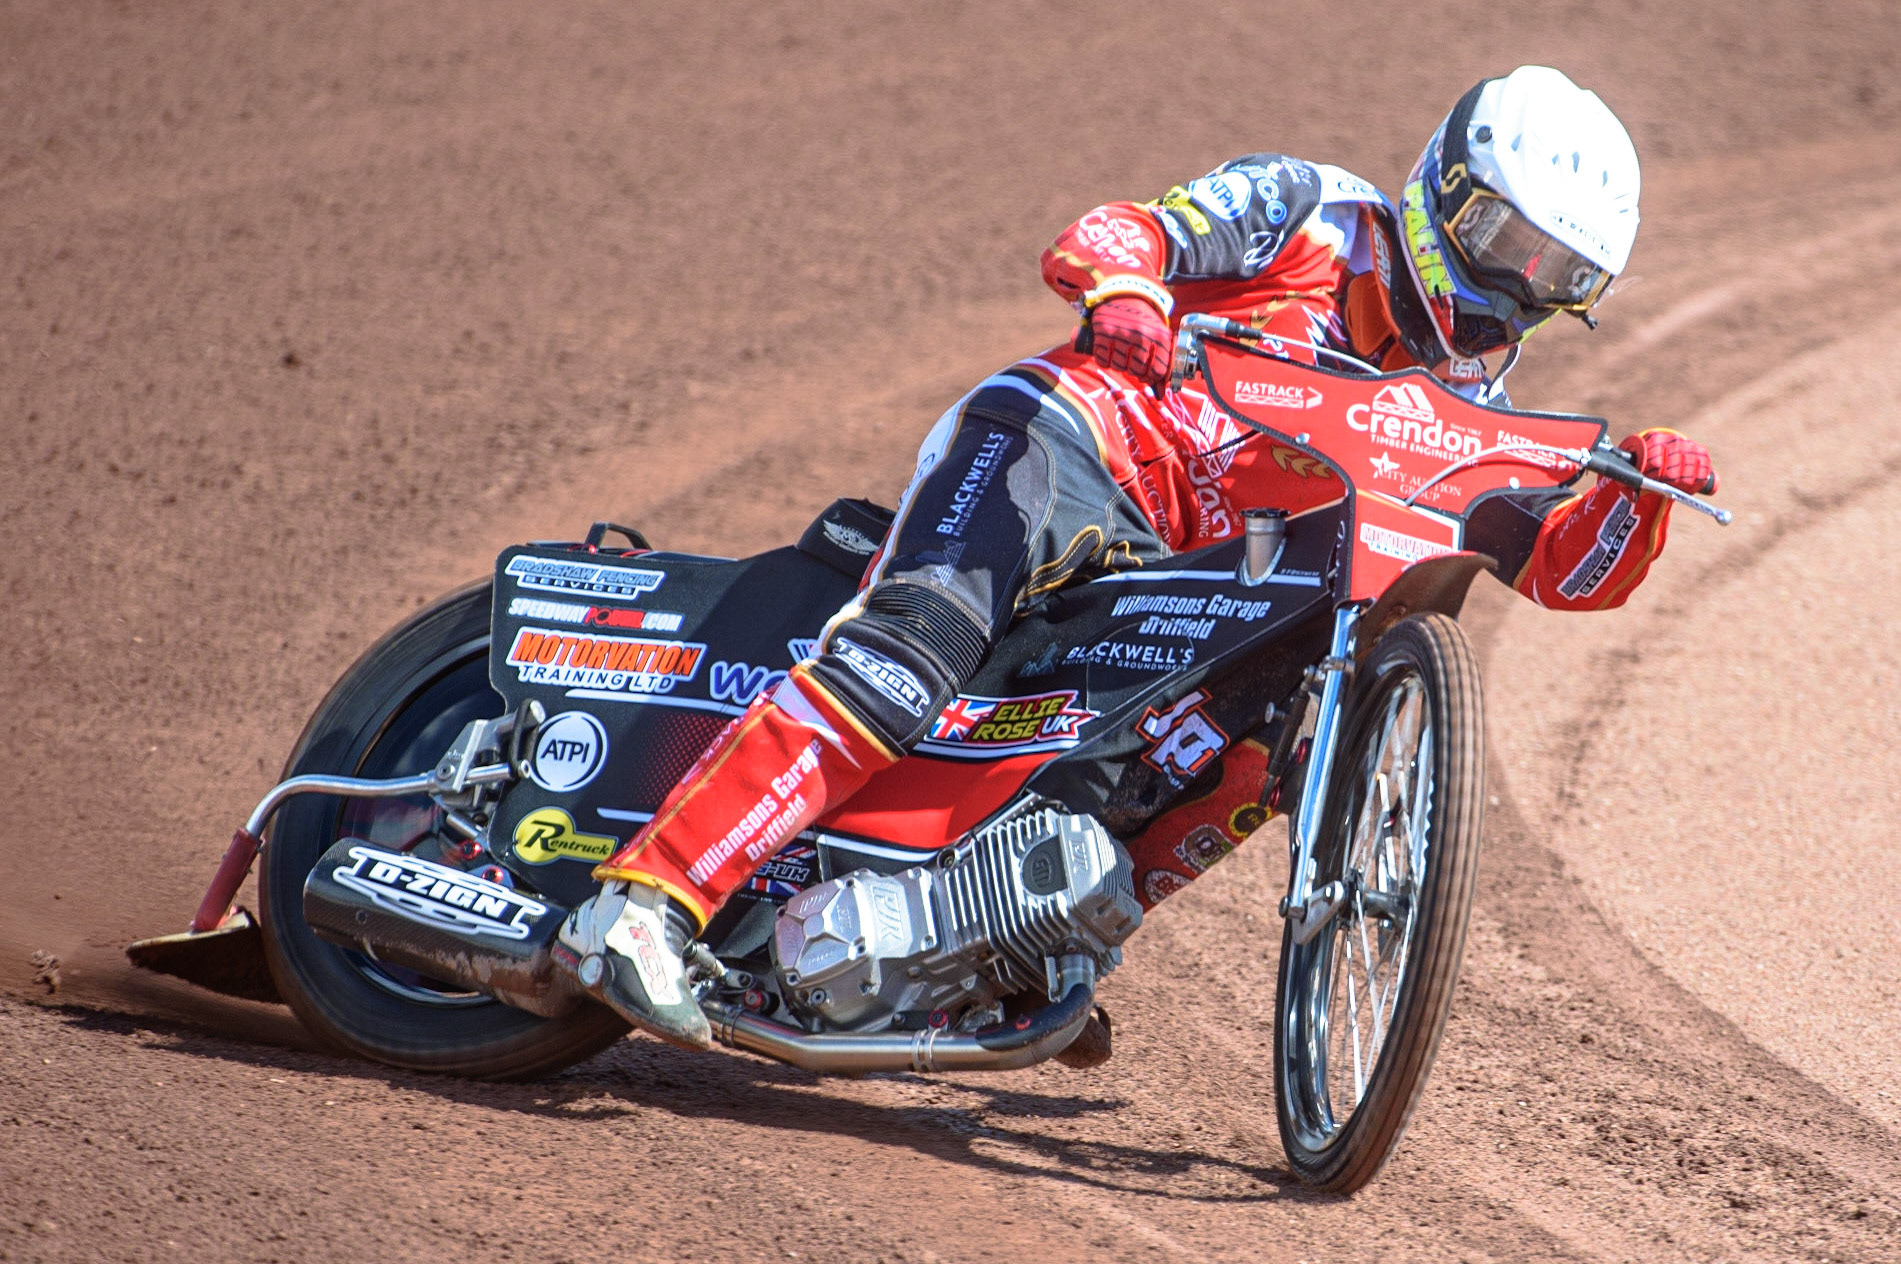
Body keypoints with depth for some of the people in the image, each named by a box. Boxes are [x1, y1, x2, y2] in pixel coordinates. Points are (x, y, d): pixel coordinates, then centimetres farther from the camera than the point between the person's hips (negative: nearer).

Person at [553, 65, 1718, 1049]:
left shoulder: (1465, 415, 22)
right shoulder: (1310, 212, 8)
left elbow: (1572, 567, 15)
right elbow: (1104, 236, -3)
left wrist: (1641, 495, -7)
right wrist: (1121, 291, -27)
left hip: (1185, 585, 7)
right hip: (1075, 438, -7)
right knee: (920, 643, -29)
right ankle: (646, 896, -36)